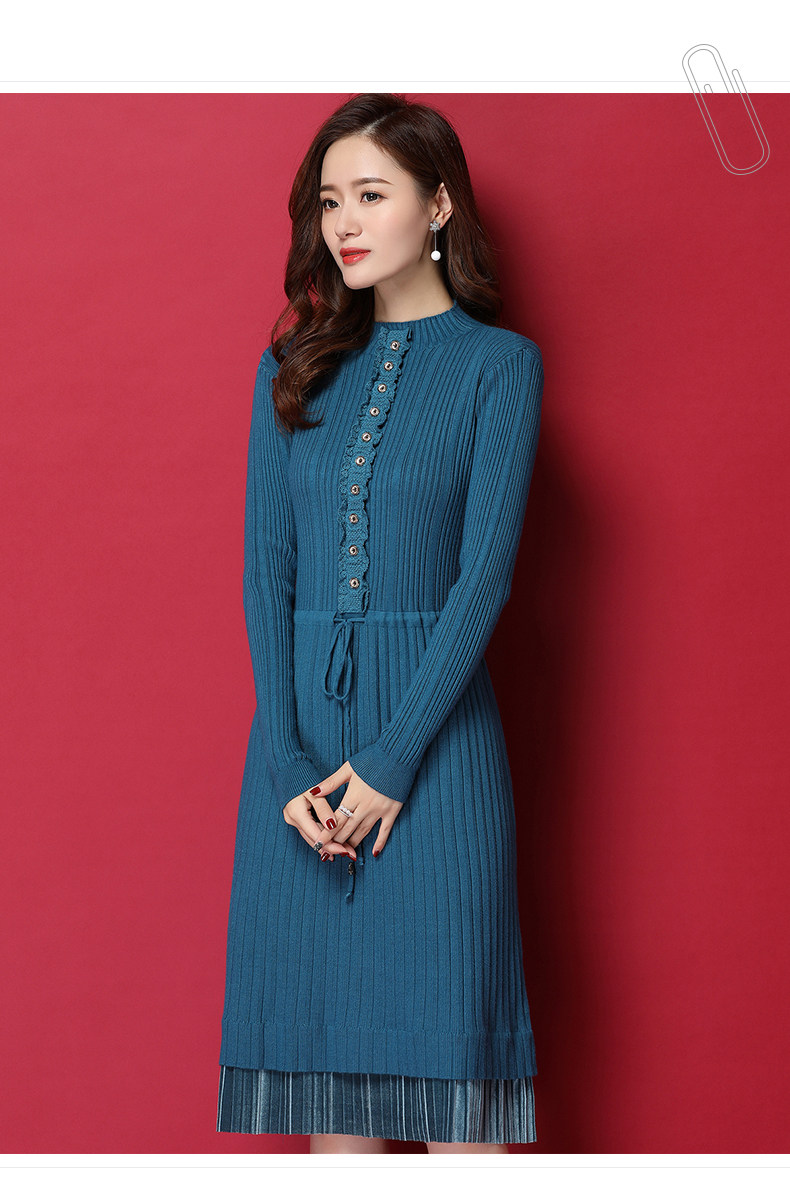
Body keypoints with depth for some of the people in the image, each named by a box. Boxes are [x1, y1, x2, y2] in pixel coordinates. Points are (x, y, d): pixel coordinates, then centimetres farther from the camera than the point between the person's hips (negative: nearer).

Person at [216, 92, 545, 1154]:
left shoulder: (500, 365, 0)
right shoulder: (293, 369, 11)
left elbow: (485, 572, -7)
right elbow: (266, 569, 4)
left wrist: (391, 760, -13)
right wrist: (290, 765, -7)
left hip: (436, 723, -4)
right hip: (301, 734, 4)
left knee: (449, 1063, -2)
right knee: (325, 1055, 6)